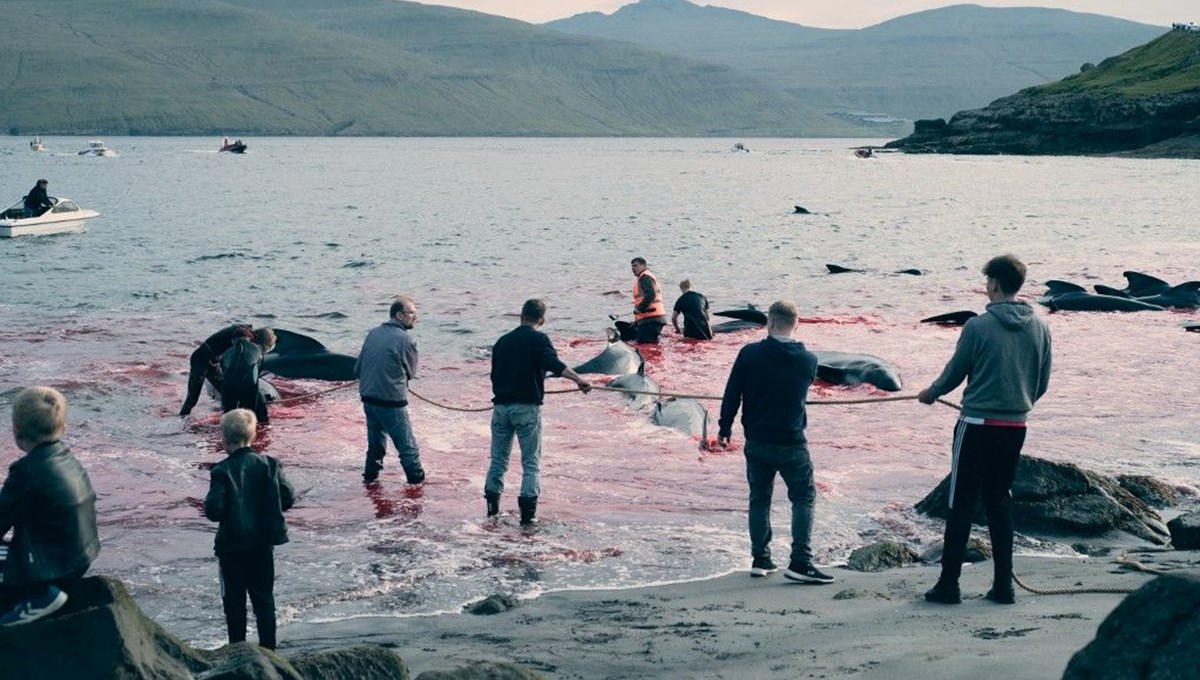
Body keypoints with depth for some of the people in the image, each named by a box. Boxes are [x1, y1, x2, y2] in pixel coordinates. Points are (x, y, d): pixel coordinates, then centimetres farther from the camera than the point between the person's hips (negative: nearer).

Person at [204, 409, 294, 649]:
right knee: (264, 597, 13)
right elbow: (288, 496, -5)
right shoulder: (268, 464, -5)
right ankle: (268, 647, 16)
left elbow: (214, 509, -21)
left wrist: (209, 505, 2)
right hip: (263, 542, 3)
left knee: (234, 599, 10)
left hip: (232, 543, -3)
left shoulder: (222, 471, -16)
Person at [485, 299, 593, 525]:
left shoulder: (502, 341, 15)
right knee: (531, 462, 1)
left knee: (499, 458, 14)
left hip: (501, 405, 5)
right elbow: (553, 363, -21)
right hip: (526, 407, -5)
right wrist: (578, 379, -31)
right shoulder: (538, 339, -3)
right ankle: (527, 511, -6)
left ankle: (492, 505, 15)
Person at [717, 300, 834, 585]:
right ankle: (800, 563, -3)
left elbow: (732, 394, -4)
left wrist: (724, 429, 8)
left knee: (759, 498, 17)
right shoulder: (808, 360, -6)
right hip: (791, 443, -1)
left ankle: (760, 559, 20)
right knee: (803, 498, 7)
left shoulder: (750, 354, -9)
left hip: (756, 442, 2)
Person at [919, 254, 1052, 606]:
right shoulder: (1040, 328, 2)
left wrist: (931, 393, 18)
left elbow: (955, 371, -2)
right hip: (1016, 428, 5)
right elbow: (1042, 382, 9)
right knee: (1000, 504, 14)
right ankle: (1004, 585, 13)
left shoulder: (978, 326, -13)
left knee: (961, 505, 2)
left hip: (977, 426, -5)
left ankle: (948, 584, 5)